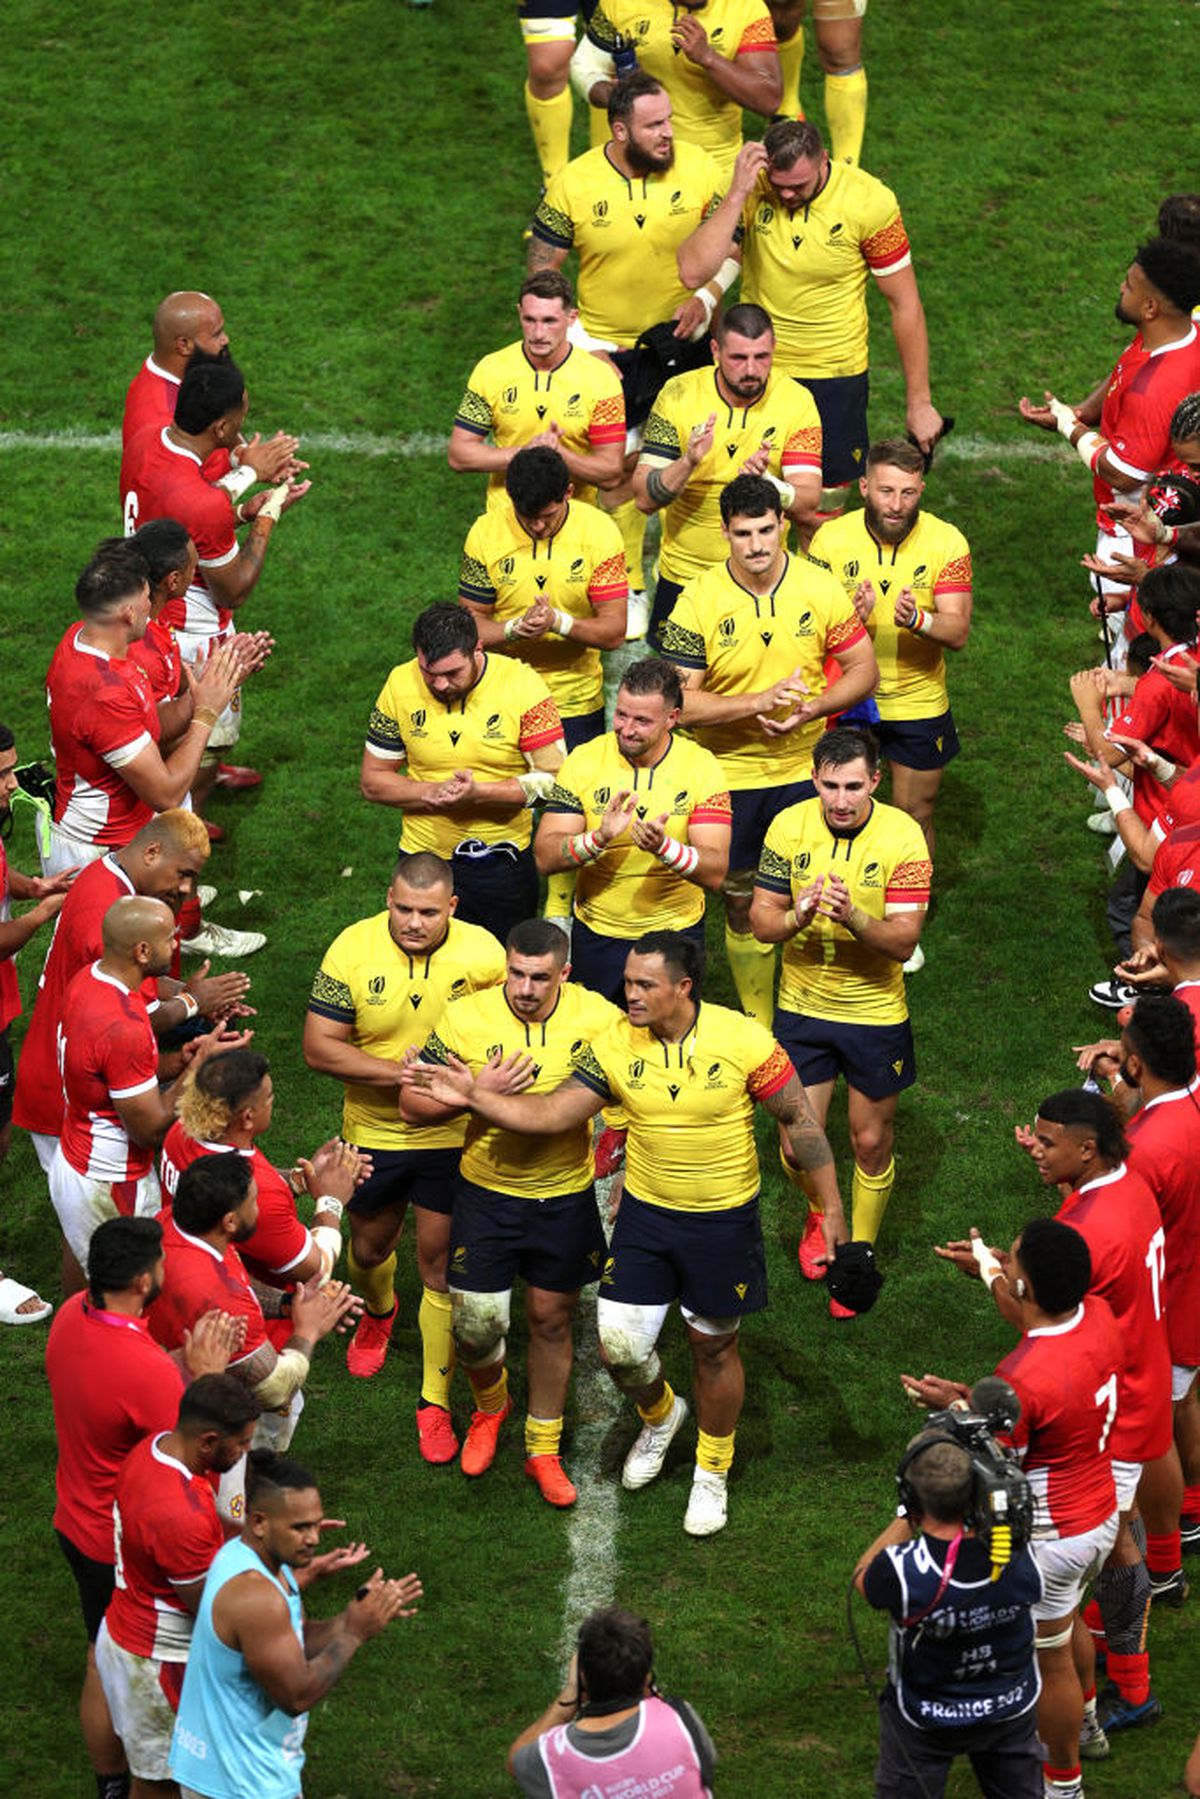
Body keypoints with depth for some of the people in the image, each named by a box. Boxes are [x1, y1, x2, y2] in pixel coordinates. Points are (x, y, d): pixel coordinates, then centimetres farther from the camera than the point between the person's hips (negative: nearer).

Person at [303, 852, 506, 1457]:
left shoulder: (483, 954, -16)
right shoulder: (353, 949, -17)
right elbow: (319, 1046, -14)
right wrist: (399, 1073, -25)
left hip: (452, 1135, -2)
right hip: (373, 1130, 2)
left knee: (441, 1265, 2)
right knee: (371, 1245, 23)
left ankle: (435, 1402, 15)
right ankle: (377, 1312, 58)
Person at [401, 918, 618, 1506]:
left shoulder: (598, 1019, -12)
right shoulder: (465, 1020, -15)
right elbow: (412, 1101, -10)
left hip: (566, 1194, 1)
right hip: (487, 1191, -1)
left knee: (551, 1319, 12)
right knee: (475, 1321, 0)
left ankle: (543, 1449, 30)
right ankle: (490, 1406, 35)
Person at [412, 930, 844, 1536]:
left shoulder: (744, 1041, -19)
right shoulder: (614, 1047, -11)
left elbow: (800, 1121, -10)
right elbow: (549, 1113, -9)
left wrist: (831, 1208, -9)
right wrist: (471, 1097, -20)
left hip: (723, 1219, -3)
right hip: (646, 1213, 3)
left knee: (714, 1349, 11)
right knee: (619, 1345, 1)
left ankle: (712, 1473, 35)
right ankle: (659, 1415, 37)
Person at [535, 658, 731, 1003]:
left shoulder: (701, 767, -10)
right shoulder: (584, 761, -8)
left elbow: (715, 874, -17)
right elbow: (545, 857, -14)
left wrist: (664, 847, -36)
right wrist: (599, 839, -32)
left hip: (675, 934, -1)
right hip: (596, 933, 1)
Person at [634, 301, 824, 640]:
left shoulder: (795, 402, -11)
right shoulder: (680, 394, -10)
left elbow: (808, 504, -17)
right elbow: (645, 498, -13)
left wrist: (766, 483, -38)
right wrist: (689, 462, -31)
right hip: (683, 575, 0)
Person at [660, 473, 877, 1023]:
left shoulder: (820, 588, -7)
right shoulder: (699, 600, -12)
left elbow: (863, 669, 0)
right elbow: (679, 701, -15)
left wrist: (812, 707, -18)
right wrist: (760, 701, -26)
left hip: (807, 769, 1)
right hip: (730, 776, -1)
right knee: (742, 906, 11)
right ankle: (757, 1026, 26)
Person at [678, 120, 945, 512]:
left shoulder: (870, 202, -15)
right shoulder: (751, 188, -12)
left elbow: (905, 305, -6)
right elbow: (694, 270, -22)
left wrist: (919, 402, -2)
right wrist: (738, 195, -29)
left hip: (834, 379, -1)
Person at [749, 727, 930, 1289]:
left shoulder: (902, 836, -18)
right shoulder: (789, 827, -11)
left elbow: (904, 941, -20)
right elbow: (761, 920, -6)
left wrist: (853, 917, -39)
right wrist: (796, 916, -29)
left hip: (876, 1012, -2)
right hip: (801, 1007, 2)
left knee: (871, 1143, 9)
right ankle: (820, 1212, 38)